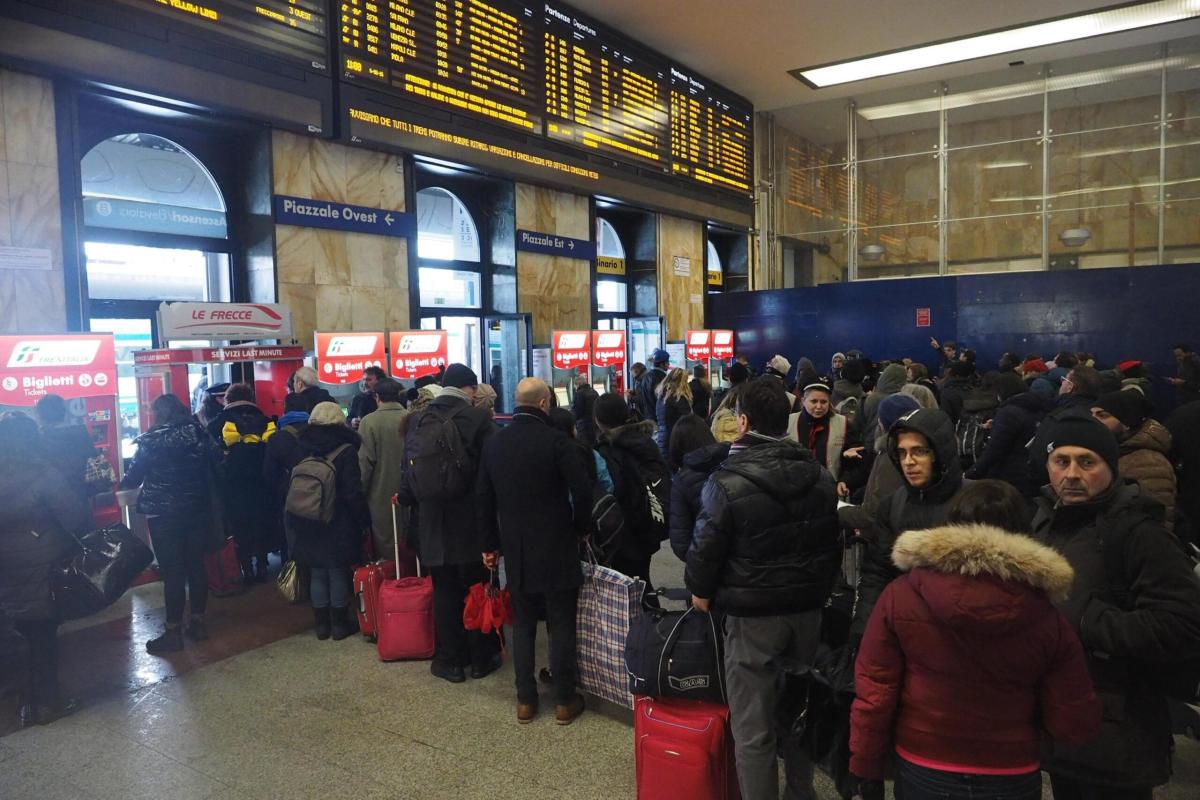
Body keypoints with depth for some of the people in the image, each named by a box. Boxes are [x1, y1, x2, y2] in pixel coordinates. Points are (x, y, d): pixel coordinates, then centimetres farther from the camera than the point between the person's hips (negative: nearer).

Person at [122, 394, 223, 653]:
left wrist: (123, 483, 19)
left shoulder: (150, 441, -7)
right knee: (196, 566, 12)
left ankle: (174, 631, 8)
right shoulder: (200, 435, 1)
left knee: (172, 571, 1)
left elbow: (132, 478, -2)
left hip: (164, 515, -3)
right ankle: (197, 622, 21)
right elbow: (217, 468, 3)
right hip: (198, 512, 4)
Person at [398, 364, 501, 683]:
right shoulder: (478, 418, -11)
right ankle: (482, 658, 21)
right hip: (473, 522, -3)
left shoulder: (418, 420, 2)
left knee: (445, 591, 12)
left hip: (433, 523, 3)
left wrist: (411, 501, 23)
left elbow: (408, 470, 9)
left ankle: (451, 660, 19)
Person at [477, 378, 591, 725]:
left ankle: (525, 700, 20)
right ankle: (565, 701, 15)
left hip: (515, 550, 4)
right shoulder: (556, 441, -14)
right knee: (561, 627, 6)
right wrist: (580, 527, 2)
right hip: (556, 549, -4)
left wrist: (490, 544, 16)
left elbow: (483, 497, 7)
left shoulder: (493, 443, 2)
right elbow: (582, 489, -16)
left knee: (522, 626, 14)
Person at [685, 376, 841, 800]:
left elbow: (706, 547, -13)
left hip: (752, 614, -6)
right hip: (808, 609, 6)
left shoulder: (727, 481, -17)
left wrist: (700, 590, 6)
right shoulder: (819, 475, 3)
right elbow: (833, 542, 12)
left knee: (753, 726, 5)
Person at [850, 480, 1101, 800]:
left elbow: (873, 692, -12)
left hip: (921, 774, 0)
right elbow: (1076, 725, -7)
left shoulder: (900, 595, -15)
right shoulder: (1048, 619, -11)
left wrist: (866, 767, 0)